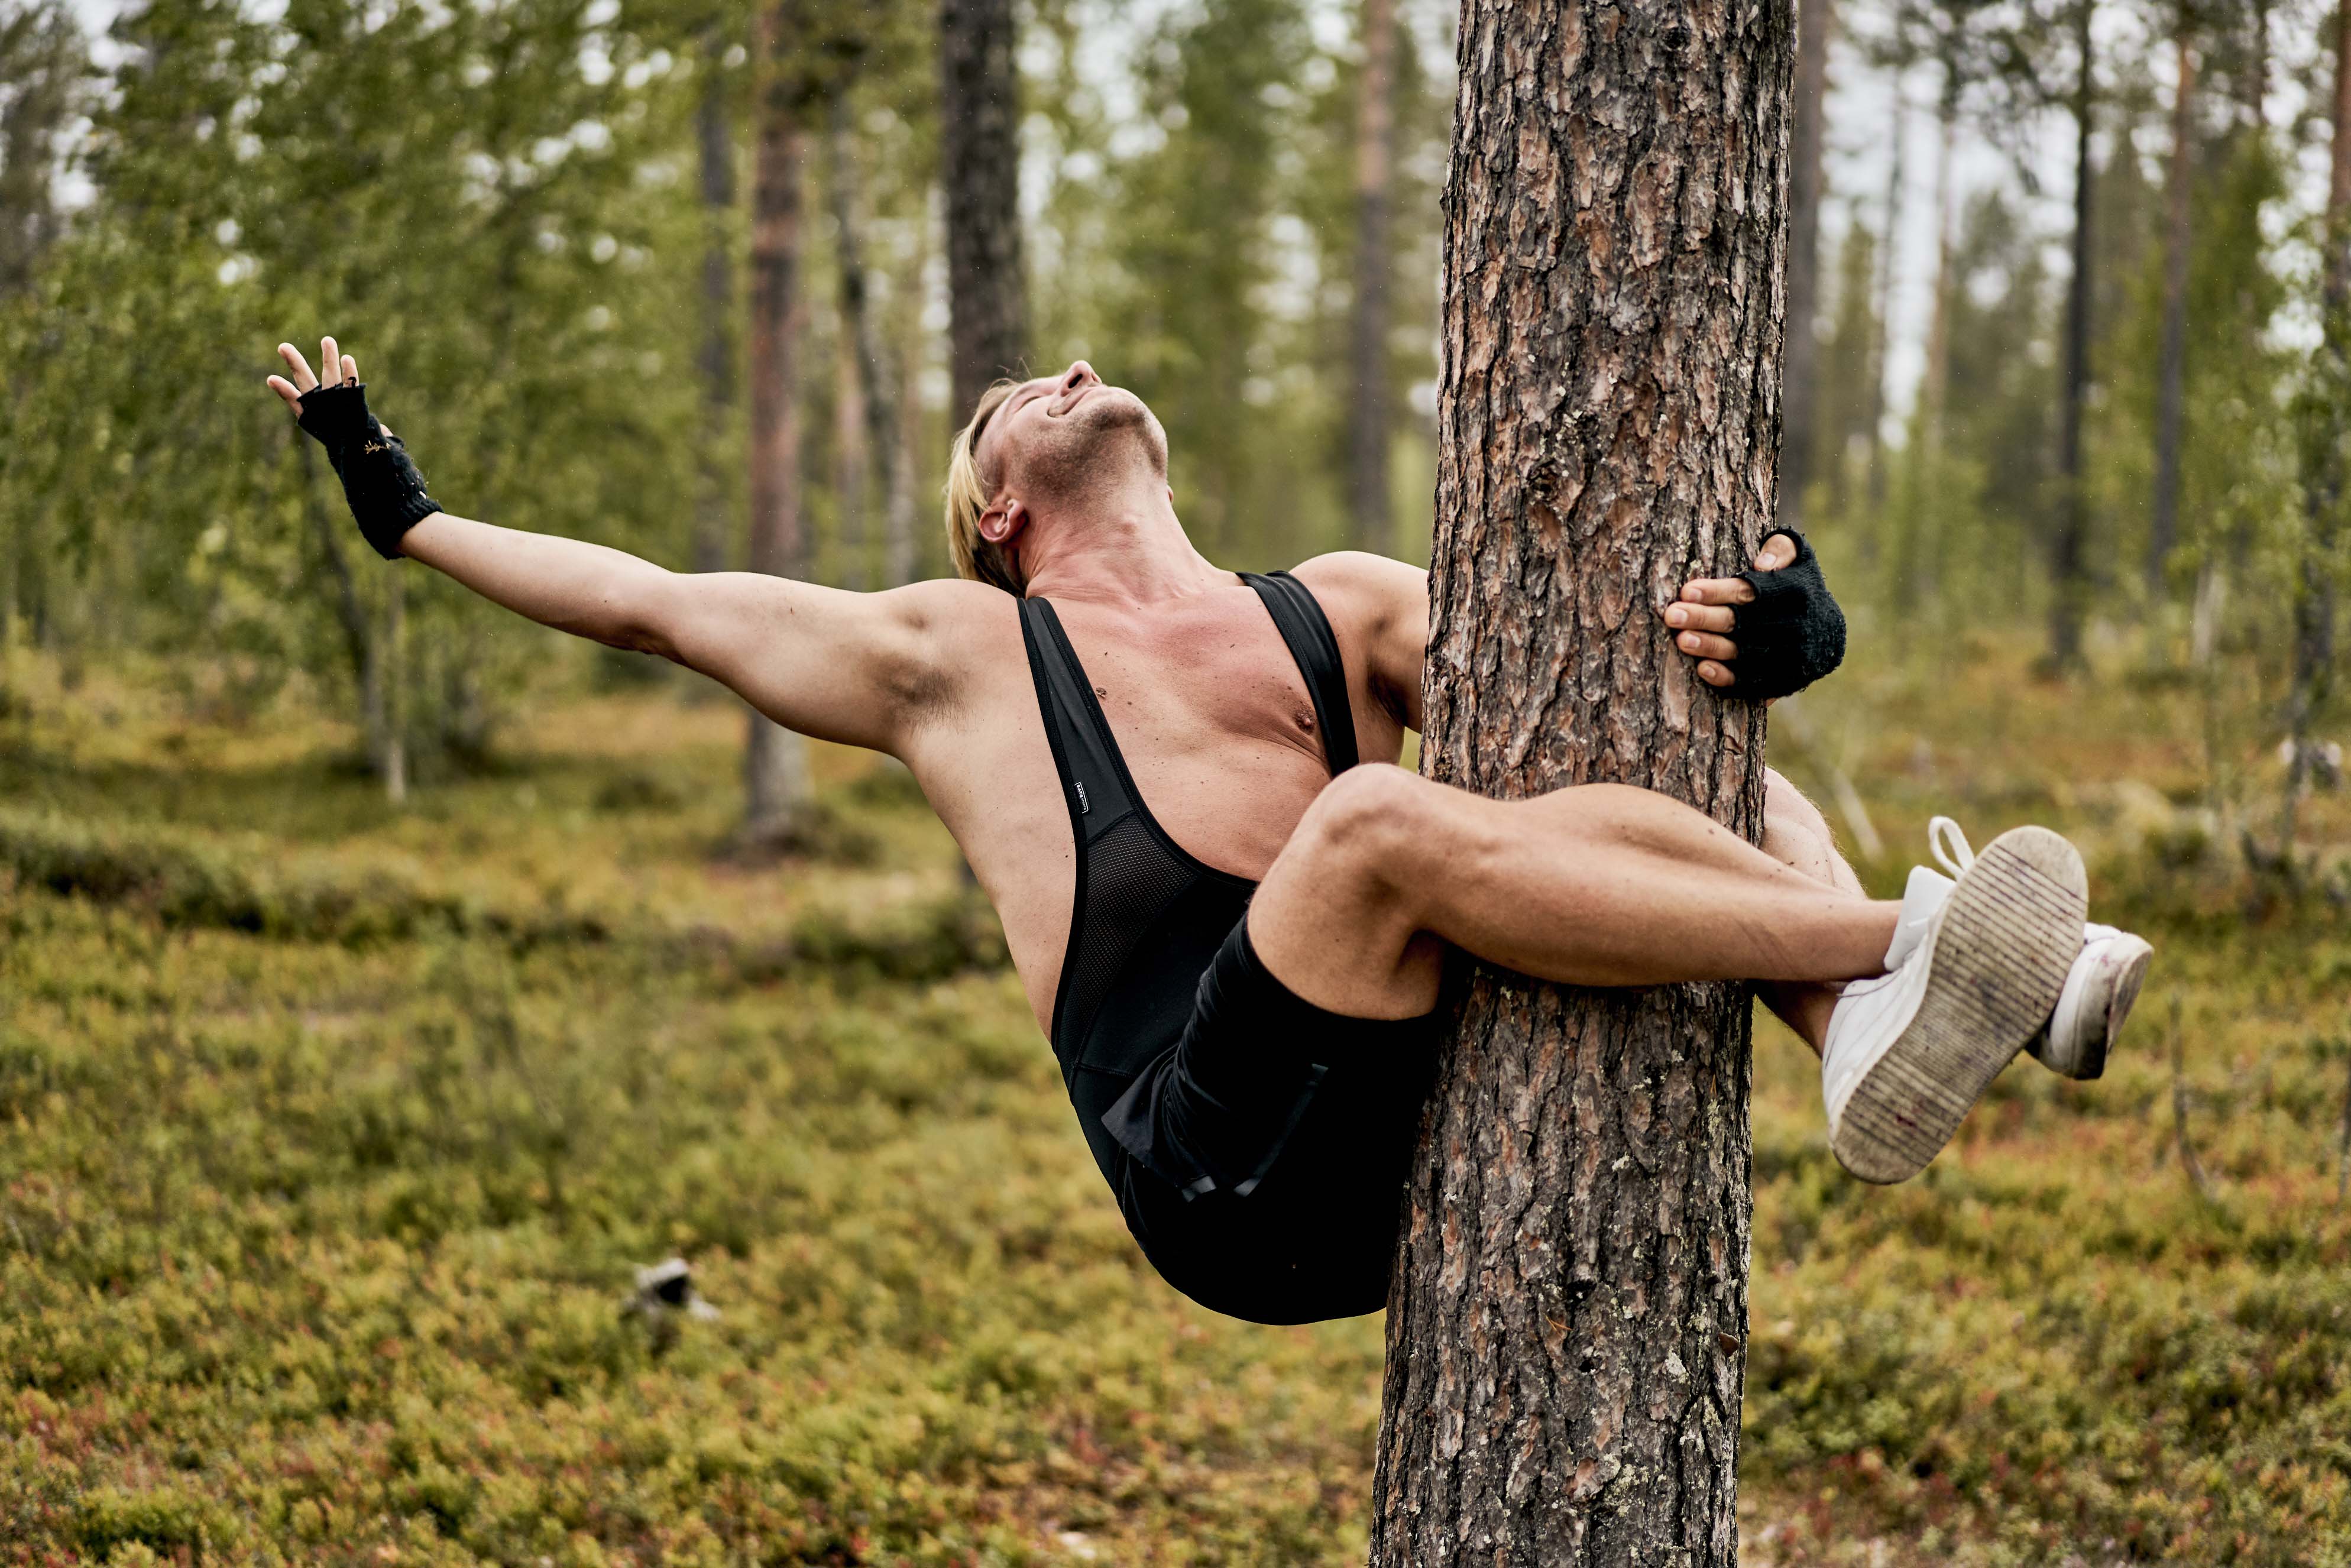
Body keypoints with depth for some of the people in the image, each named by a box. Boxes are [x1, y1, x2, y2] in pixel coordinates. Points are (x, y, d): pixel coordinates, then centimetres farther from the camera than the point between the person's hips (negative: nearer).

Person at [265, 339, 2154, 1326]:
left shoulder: (1345, 611, 25)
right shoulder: (955, 653, 21)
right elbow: (648, 602, 26)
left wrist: (1763, 626, -9)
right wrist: (404, 510, 30)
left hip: (1436, 1121, 4)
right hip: (1224, 1170, -4)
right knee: (1380, 817, -30)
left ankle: (1871, 1029, -34)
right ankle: (1901, 939, -28)